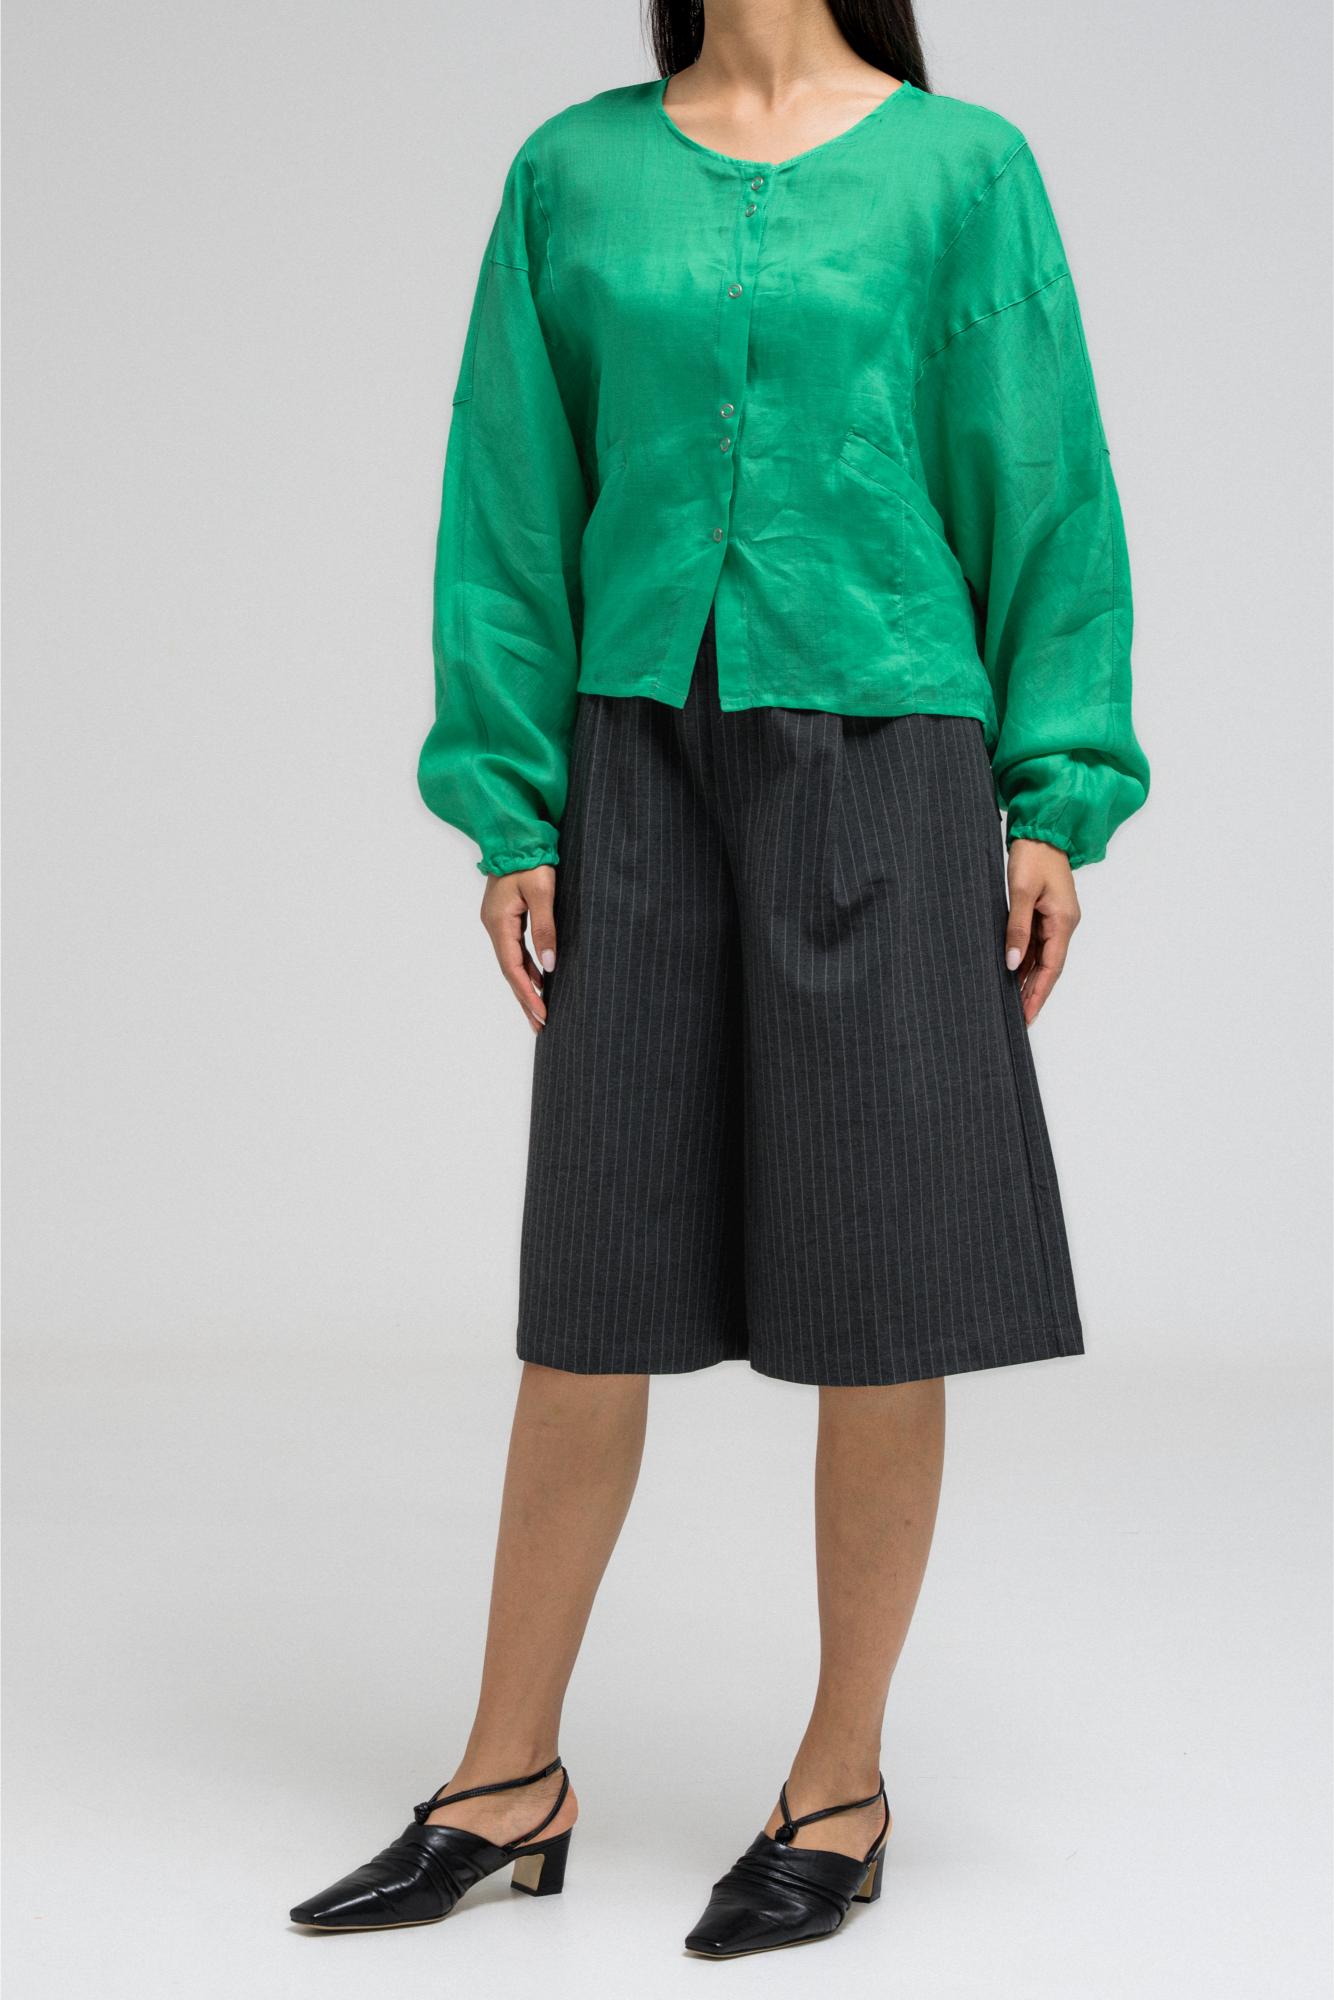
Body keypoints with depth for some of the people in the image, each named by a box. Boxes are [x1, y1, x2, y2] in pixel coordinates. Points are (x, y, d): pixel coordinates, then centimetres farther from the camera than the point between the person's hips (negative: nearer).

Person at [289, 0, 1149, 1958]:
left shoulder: (963, 165, 3)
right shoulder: (575, 172, 8)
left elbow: (1045, 491, 2)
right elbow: (514, 505, 8)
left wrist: (1060, 801, -4)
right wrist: (509, 810, 1)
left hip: (881, 757, -2)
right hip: (645, 760, 2)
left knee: (880, 1299, 2)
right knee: (595, 1289, 5)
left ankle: (843, 1781, 17)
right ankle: (512, 1780, 18)